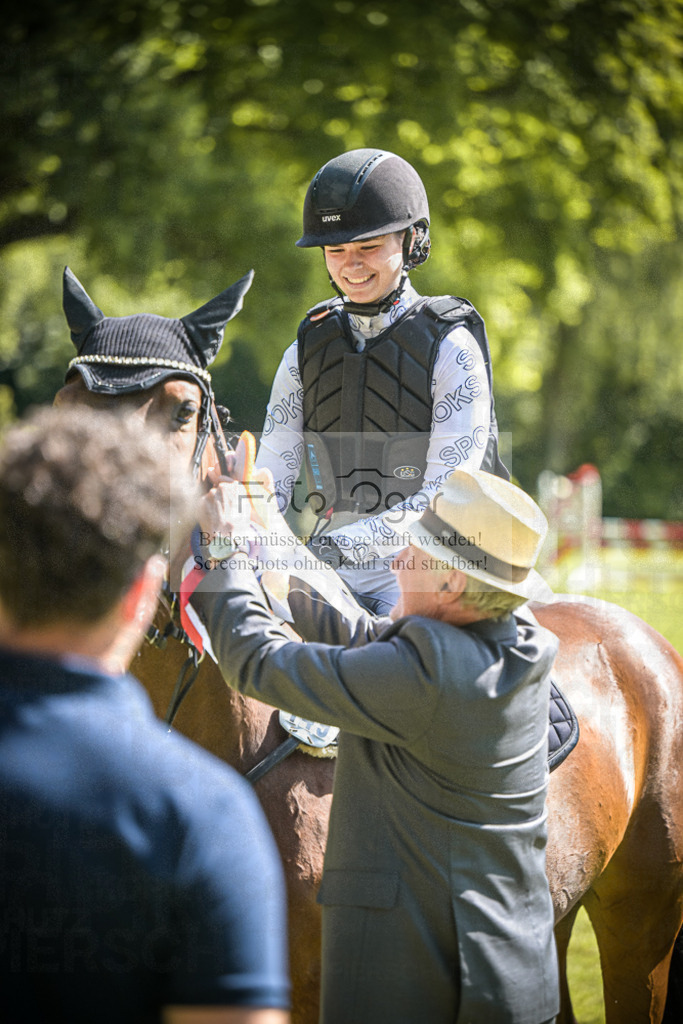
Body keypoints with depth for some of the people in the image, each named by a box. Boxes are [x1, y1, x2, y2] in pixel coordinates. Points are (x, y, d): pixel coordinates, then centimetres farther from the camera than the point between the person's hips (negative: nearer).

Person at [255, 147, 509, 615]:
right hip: (331, 576, 5)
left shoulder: (452, 348, -4)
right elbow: (271, 478, 7)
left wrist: (347, 543, -24)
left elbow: (447, 497, -12)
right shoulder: (307, 351, 11)